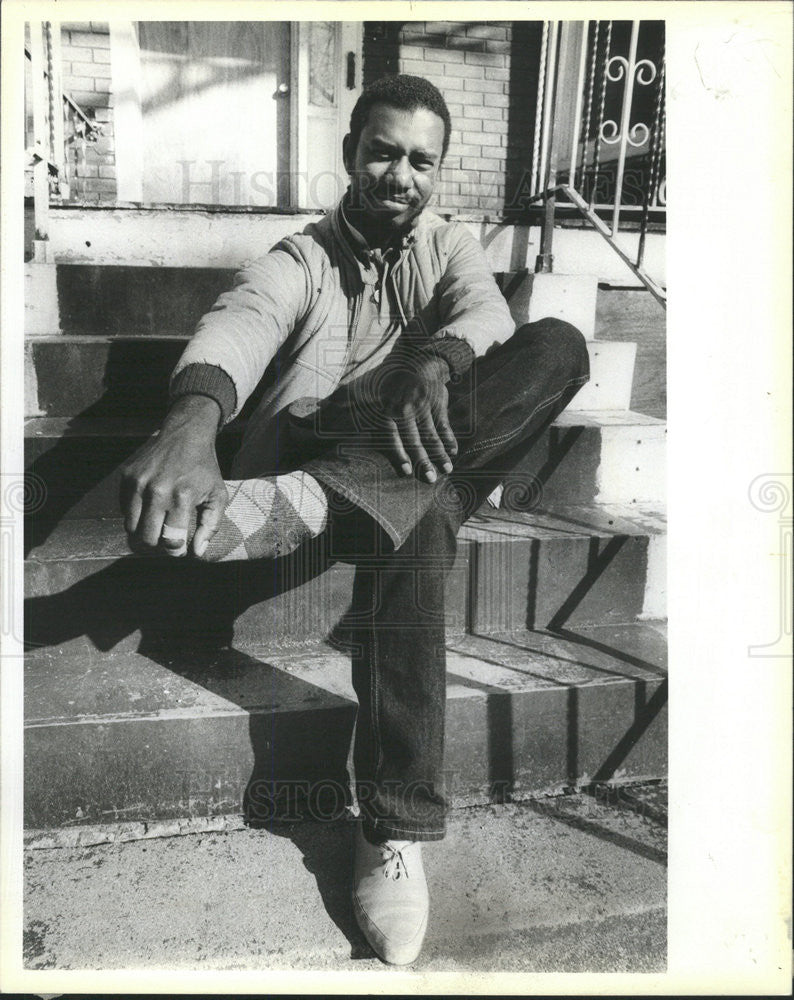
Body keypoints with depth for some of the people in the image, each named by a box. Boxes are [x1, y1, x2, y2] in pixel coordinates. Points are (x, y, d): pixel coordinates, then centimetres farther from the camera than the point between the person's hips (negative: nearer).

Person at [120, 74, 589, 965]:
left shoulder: (450, 247, 21)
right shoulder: (301, 258, 9)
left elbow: (484, 310, -4)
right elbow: (244, 319, -16)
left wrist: (436, 363, -32)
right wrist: (193, 419, -41)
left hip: (427, 454, 3)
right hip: (310, 447, -2)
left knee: (559, 346, -25)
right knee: (415, 523, -38)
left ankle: (308, 498, -37)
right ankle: (393, 832, -34)